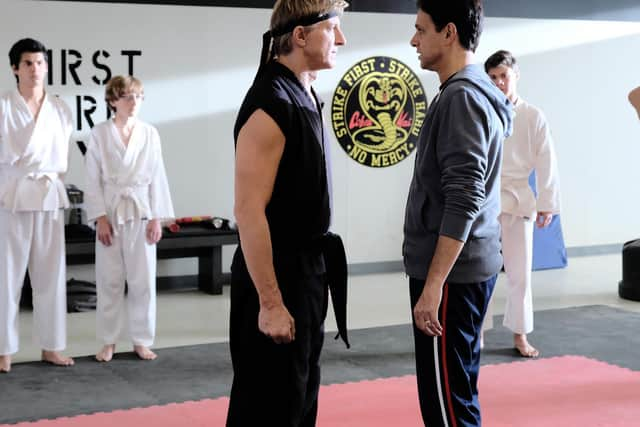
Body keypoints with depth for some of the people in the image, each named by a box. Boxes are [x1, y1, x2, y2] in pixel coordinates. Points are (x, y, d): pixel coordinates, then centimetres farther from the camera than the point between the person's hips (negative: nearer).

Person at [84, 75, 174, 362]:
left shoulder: (149, 134, 3)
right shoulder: (99, 133, -1)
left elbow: (157, 177, 3)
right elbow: (93, 179, -1)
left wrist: (157, 218, -2)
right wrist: (100, 217, -7)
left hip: (141, 213, 1)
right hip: (110, 213, -1)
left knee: (143, 280, 3)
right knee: (109, 280, 4)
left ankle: (142, 341, 15)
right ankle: (108, 342, 16)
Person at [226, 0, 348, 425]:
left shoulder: (305, 95, 10)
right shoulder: (271, 105, -19)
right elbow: (249, 211, -23)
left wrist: (312, 271, 17)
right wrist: (270, 303, -23)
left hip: (306, 269, 9)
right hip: (275, 275, -9)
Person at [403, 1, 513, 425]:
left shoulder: (462, 97, -17)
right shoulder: (473, 91, 14)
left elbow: (463, 202, -24)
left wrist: (433, 285, -25)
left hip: (452, 272, -10)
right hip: (468, 267, 10)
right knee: (456, 391, 17)